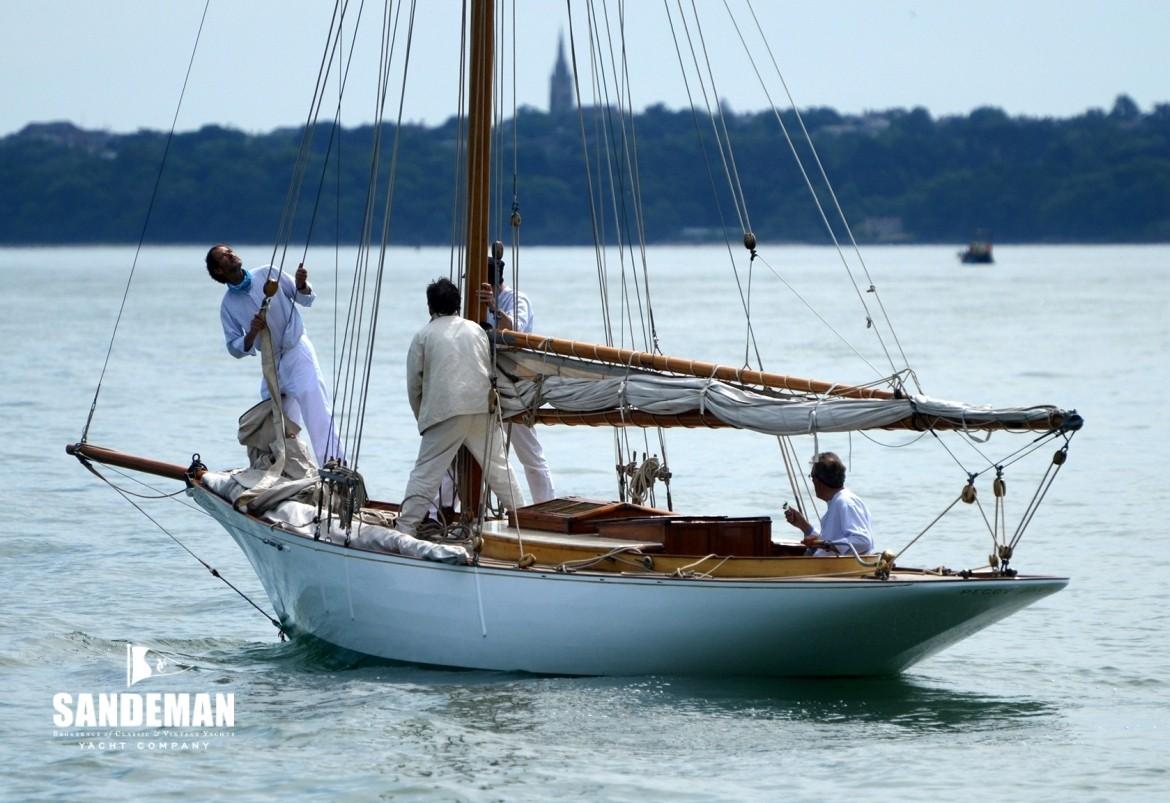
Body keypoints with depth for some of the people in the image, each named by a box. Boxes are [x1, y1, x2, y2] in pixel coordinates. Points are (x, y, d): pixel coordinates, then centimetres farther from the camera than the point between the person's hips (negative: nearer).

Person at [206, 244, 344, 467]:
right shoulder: (228, 305, -1)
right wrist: (252, 334, -21)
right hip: (271, 362, 4)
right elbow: (235, 348, -1)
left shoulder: (268, 274, -4)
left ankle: (333, 461, -34)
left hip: (297, 350, -4)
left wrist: (301, 285, -19)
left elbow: (305, 299, 4)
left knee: (312, 398, -24)